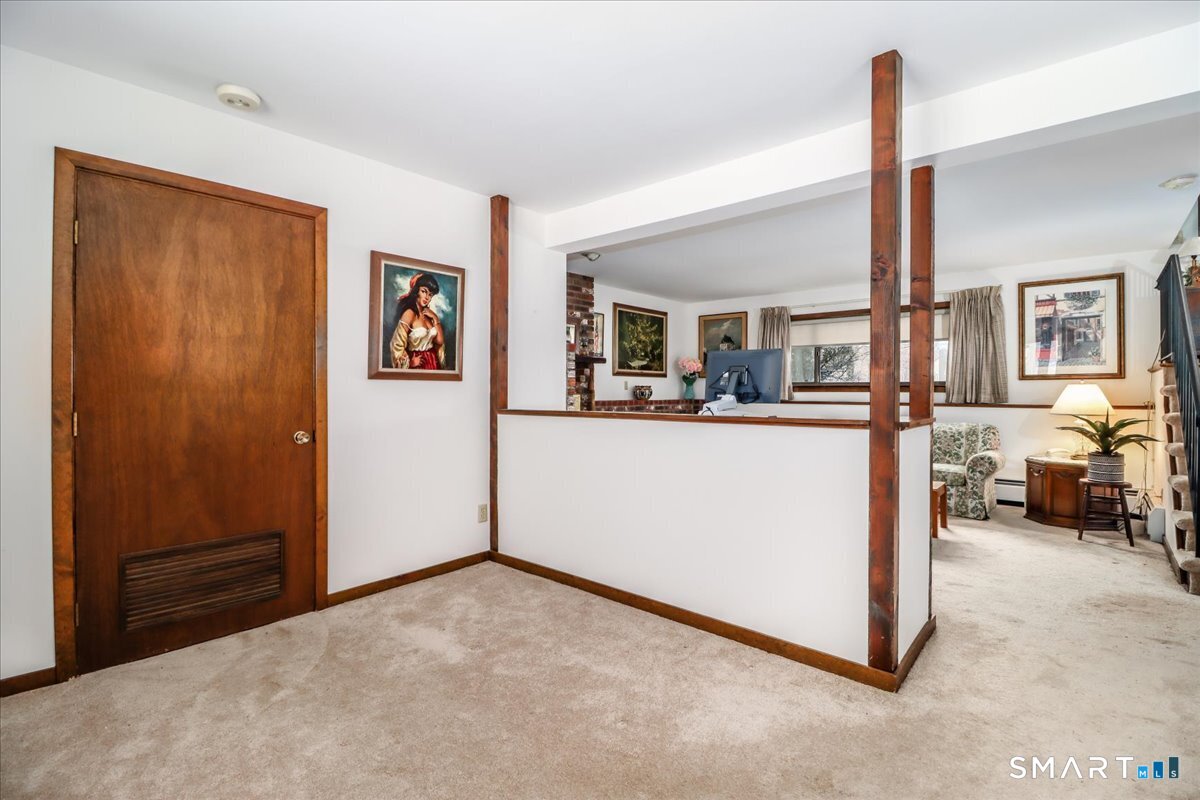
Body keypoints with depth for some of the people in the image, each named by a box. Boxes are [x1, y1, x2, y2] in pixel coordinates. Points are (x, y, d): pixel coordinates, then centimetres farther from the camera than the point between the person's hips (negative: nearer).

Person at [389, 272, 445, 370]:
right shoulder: (410, 313, -14)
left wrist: (435, 319, -4)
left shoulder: (428, 314, 6)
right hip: (418, 365, -7)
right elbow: (397, 344, -19)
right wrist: (410, 363, -6)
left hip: (433, 362, 7)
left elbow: (440, 341, 3)